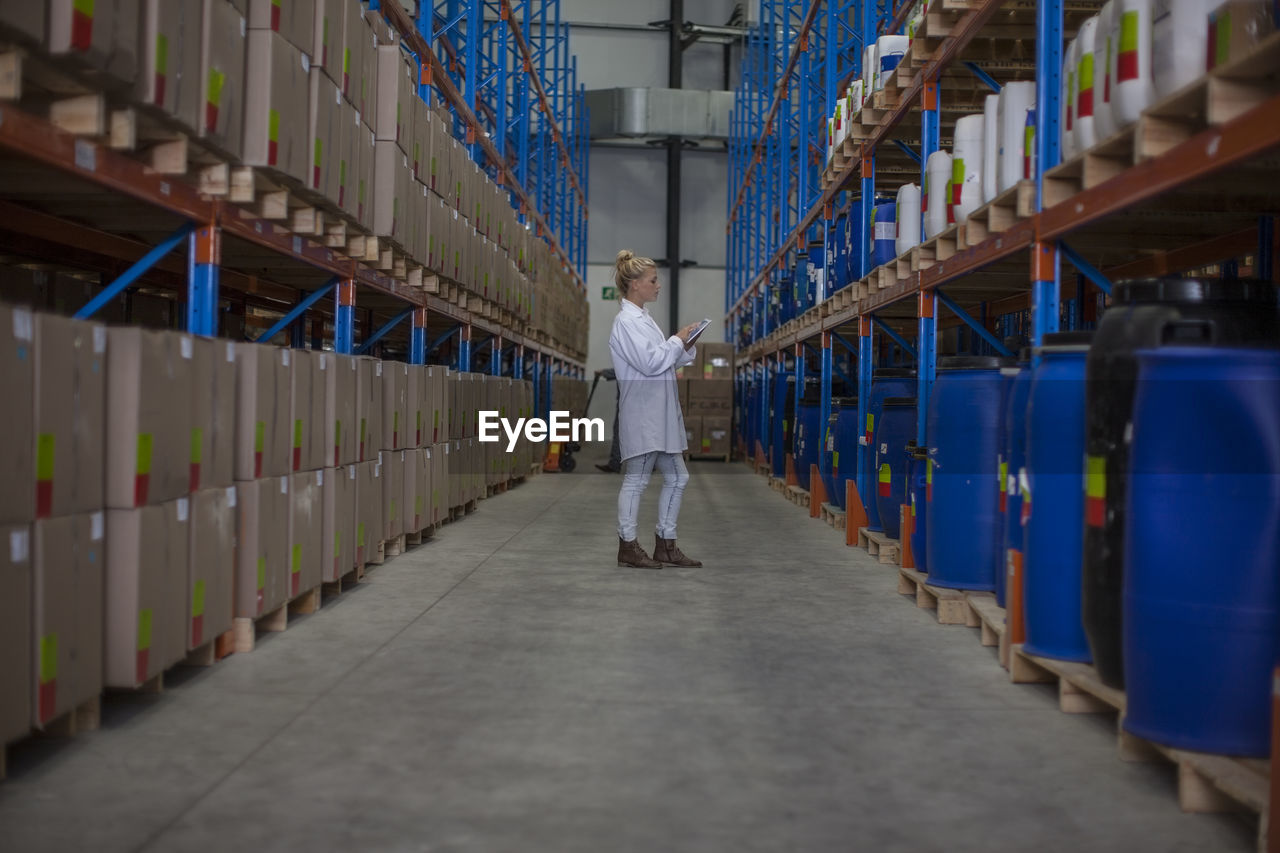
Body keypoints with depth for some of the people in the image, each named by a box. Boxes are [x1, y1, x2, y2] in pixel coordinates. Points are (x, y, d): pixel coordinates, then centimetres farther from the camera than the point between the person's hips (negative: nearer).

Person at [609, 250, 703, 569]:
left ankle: (665, 545, 18)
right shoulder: (627, 321, -12)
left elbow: (664, 360, 22)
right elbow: (649, 363, -20)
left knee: (677, 477, 11)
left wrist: (684, 348, 5)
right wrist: (678, 341, -8)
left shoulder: (642, 318, 18)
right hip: (642, 414, -10)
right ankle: (628, 546, 6)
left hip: (659, 414, 10)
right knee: (636, 479, -2)